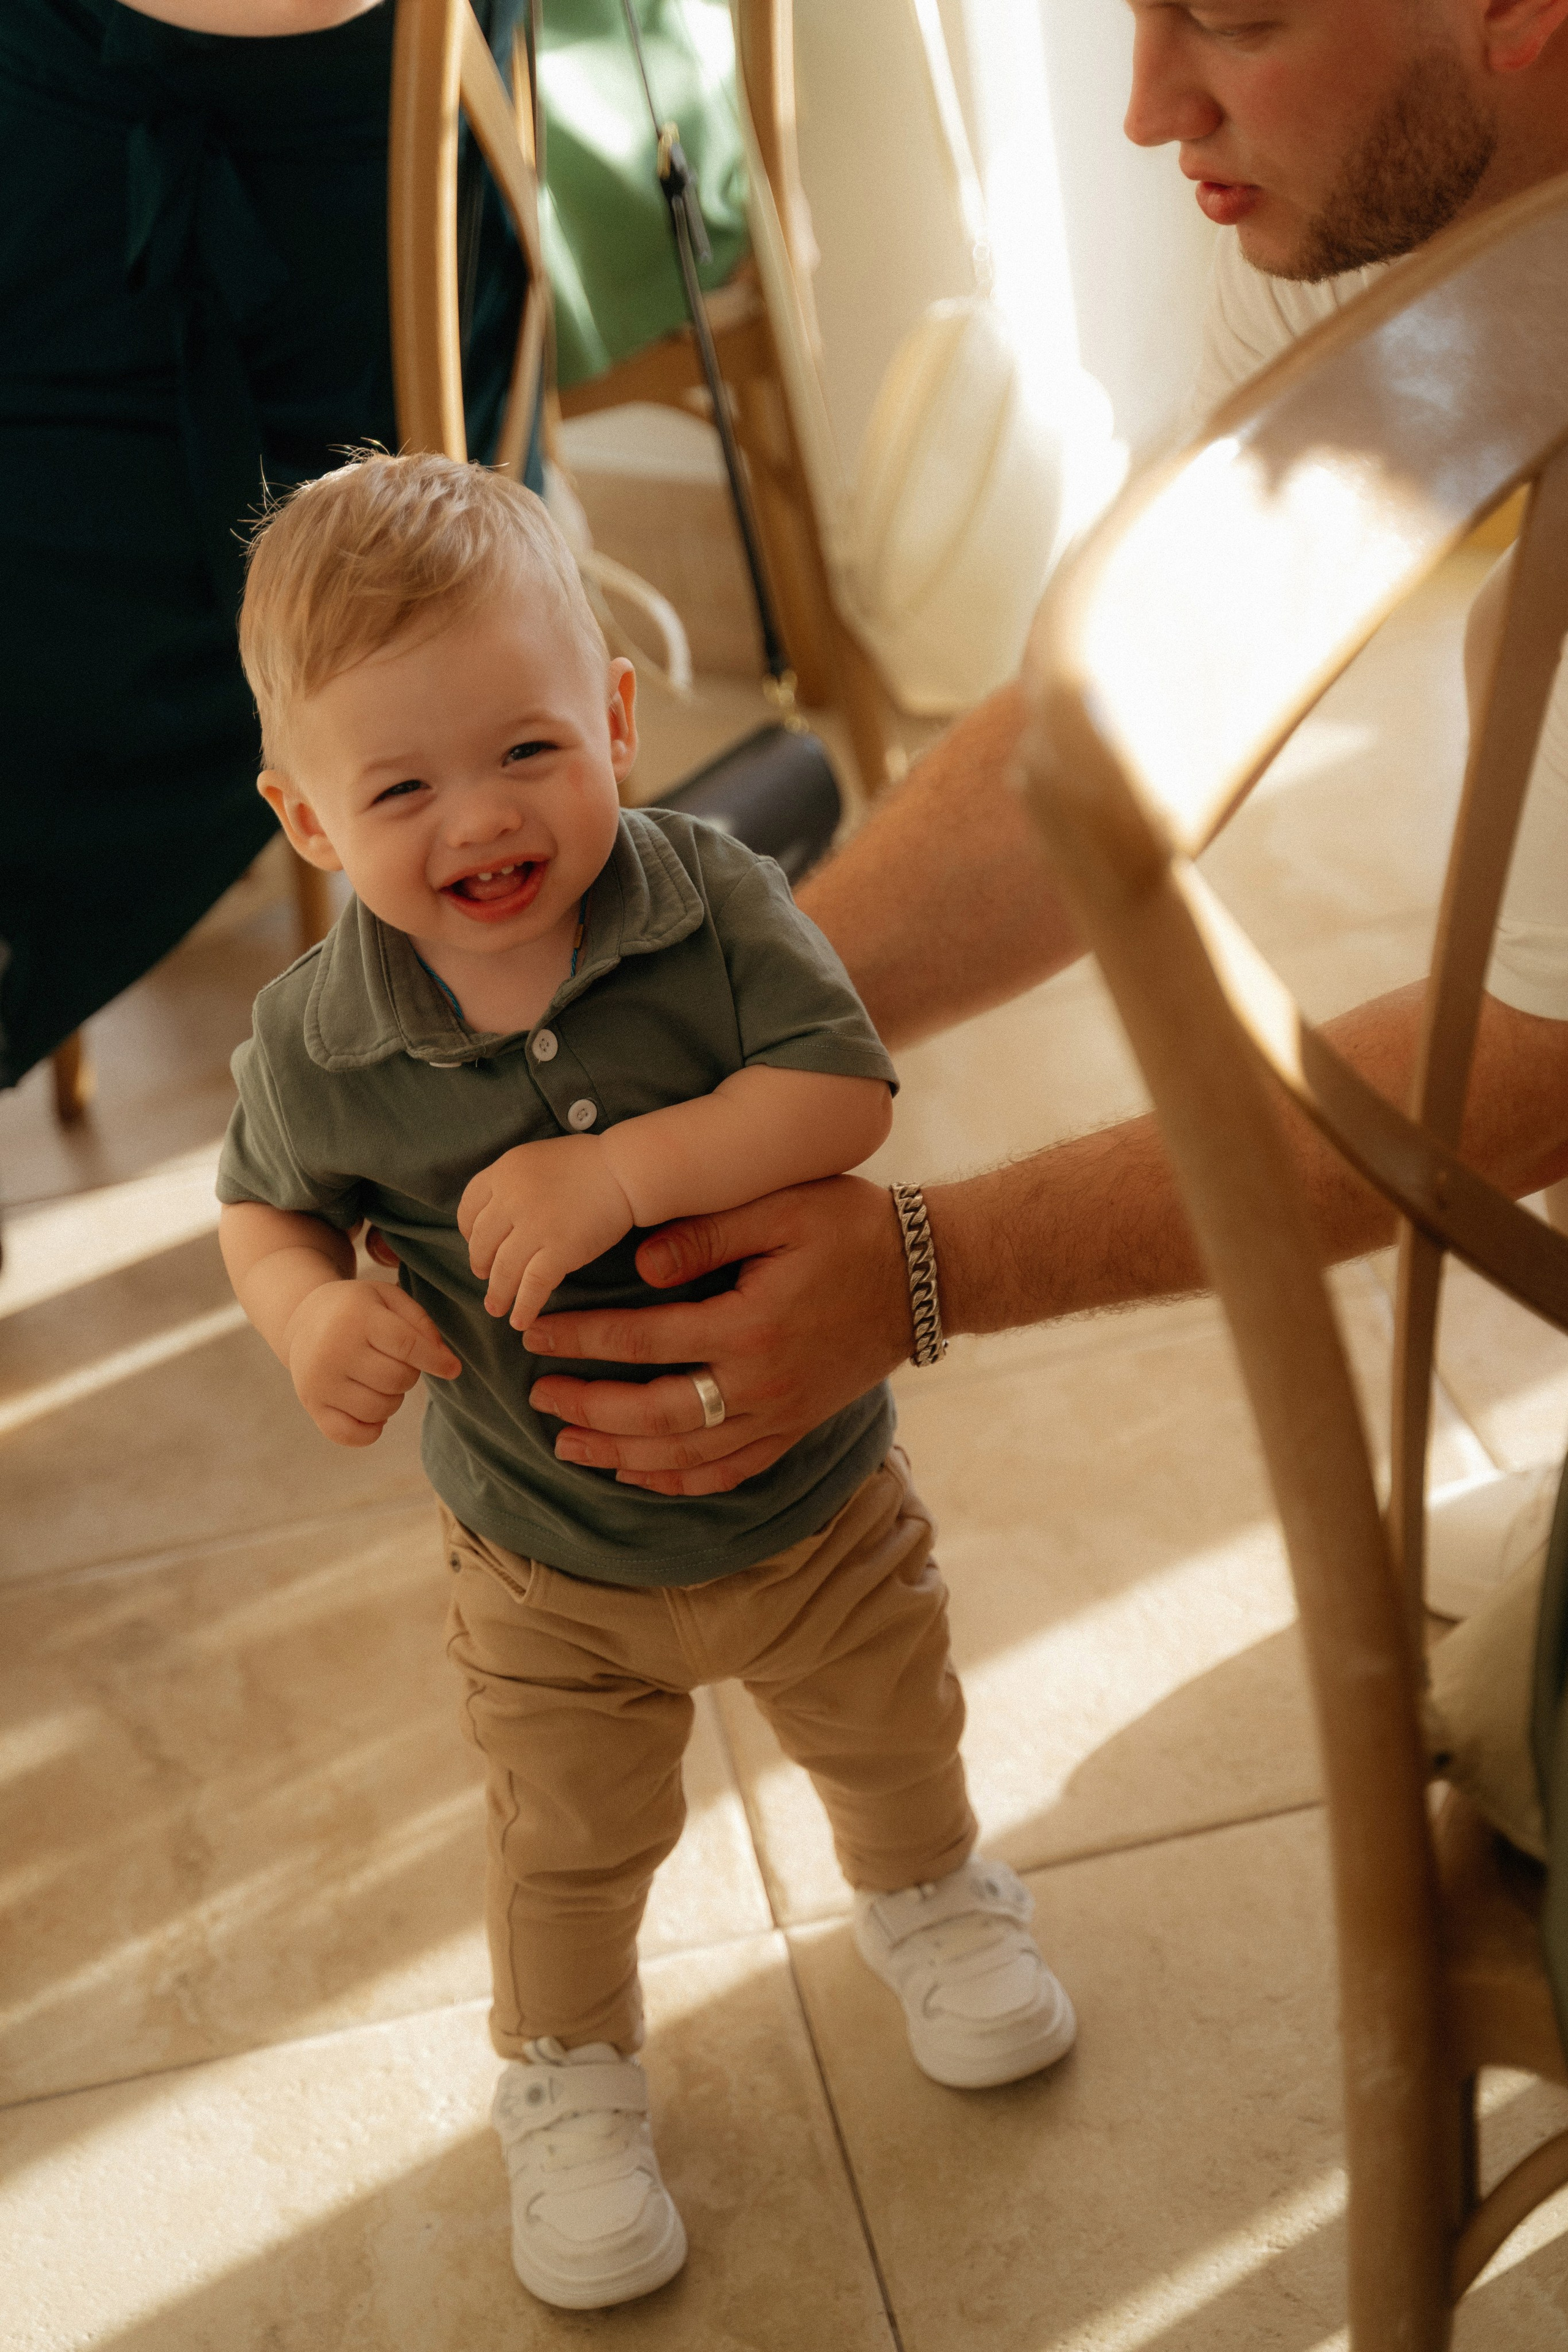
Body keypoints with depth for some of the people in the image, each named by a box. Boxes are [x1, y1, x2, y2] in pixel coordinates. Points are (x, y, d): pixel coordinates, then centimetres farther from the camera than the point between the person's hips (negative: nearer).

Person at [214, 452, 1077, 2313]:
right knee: (571, 1843, 18)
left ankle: (926, 1902, 61)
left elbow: (843, 1092, -28)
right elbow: (263, 1203, -2)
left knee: (891, 1737, 26)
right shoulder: (318, 1045, -20)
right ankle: (567, 2072, 49)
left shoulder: (713, 900, -22)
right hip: (548, 1563, -1)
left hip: (810, 1482, 1)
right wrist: (307, 1309, -24)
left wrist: (623, 1172, -37)